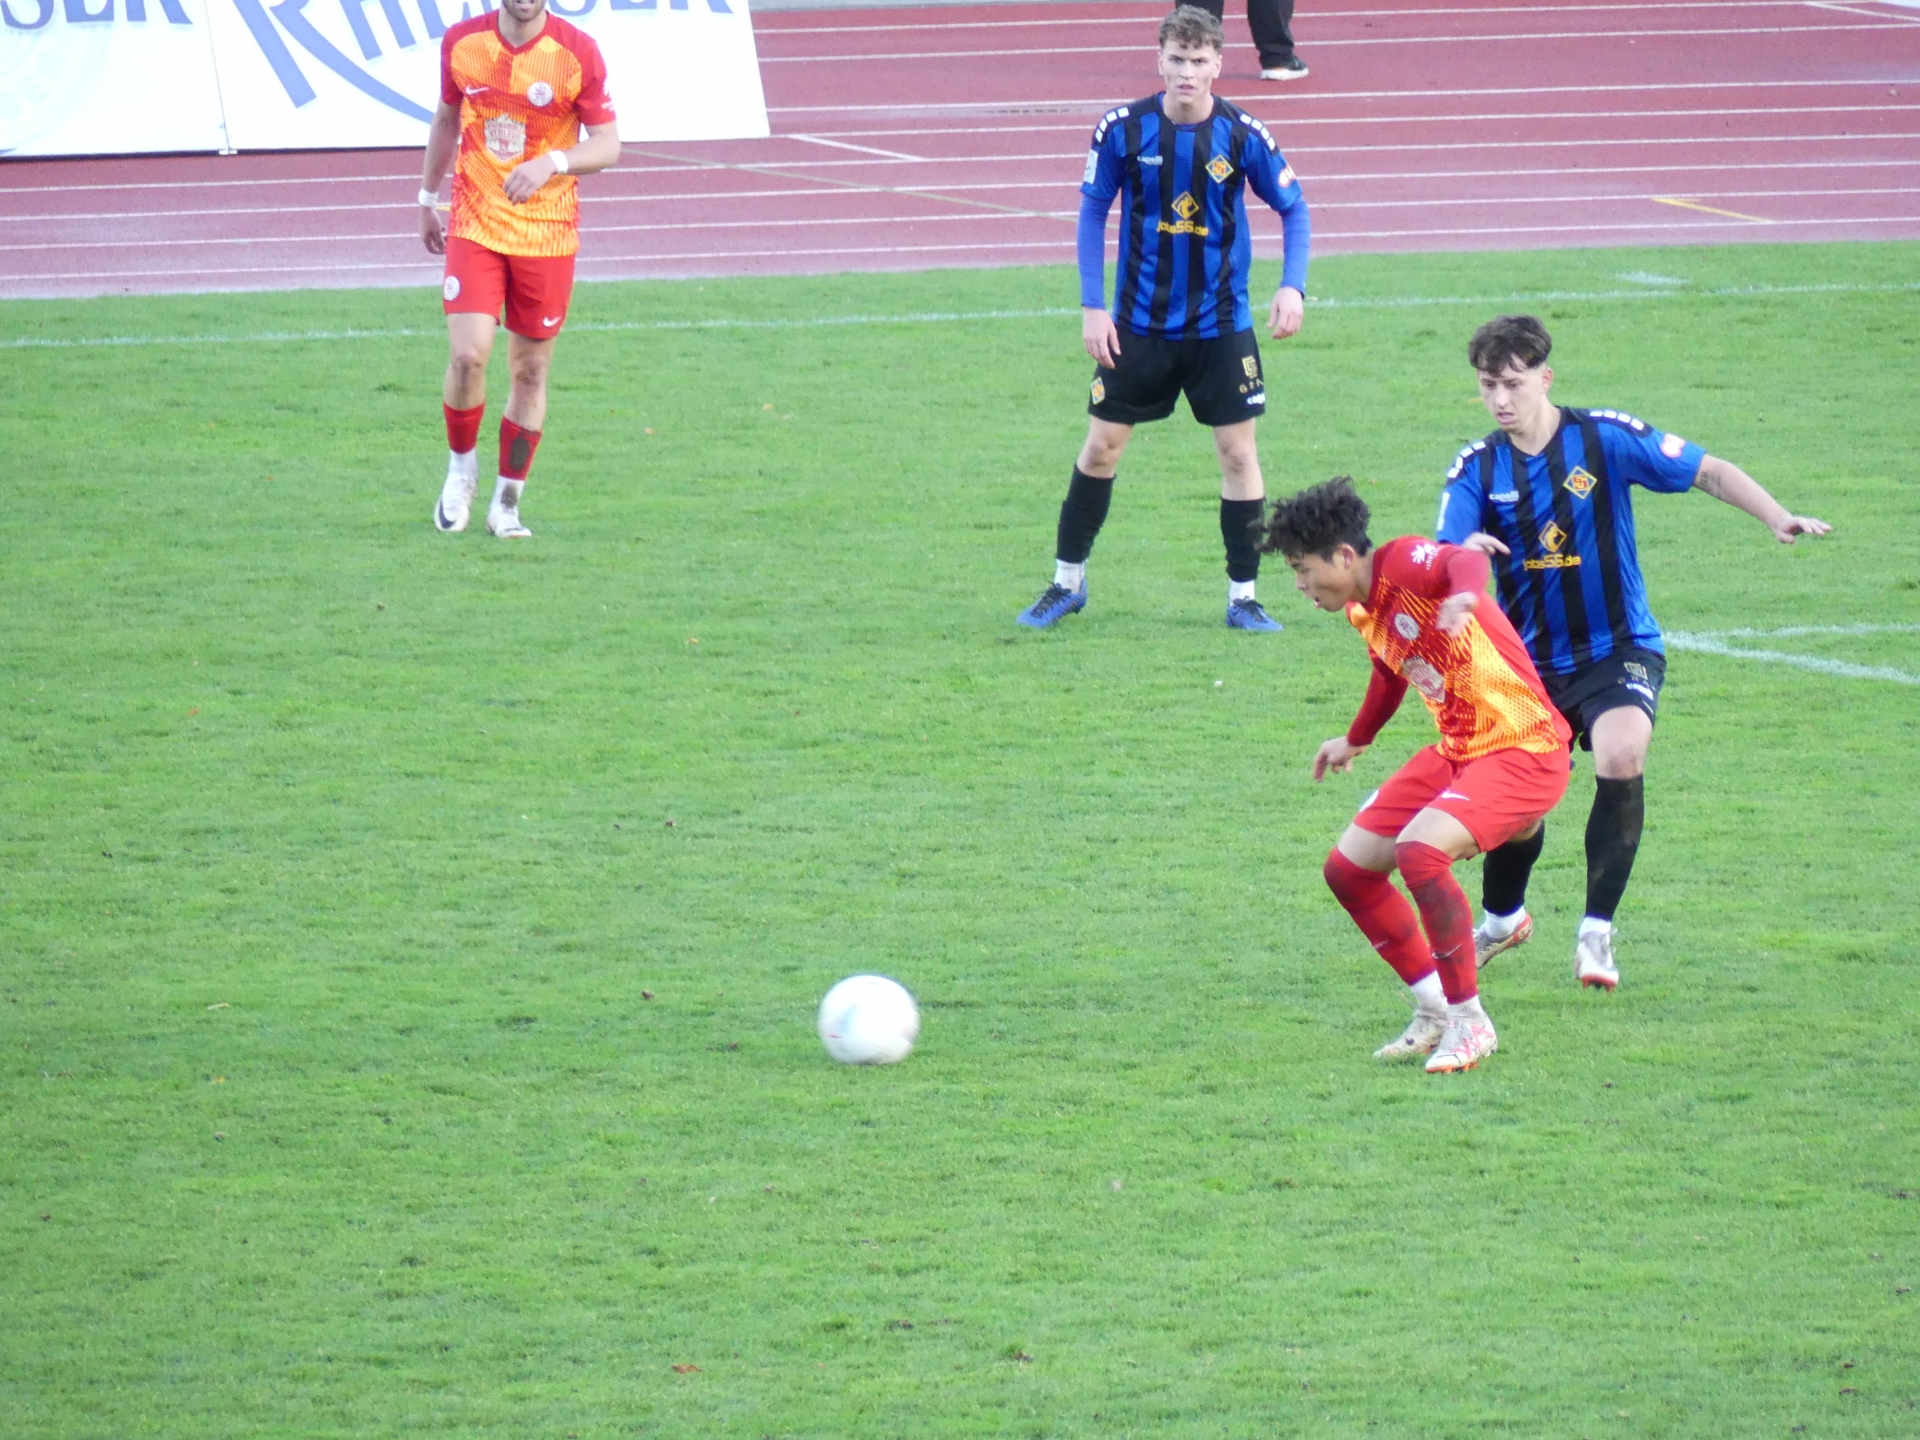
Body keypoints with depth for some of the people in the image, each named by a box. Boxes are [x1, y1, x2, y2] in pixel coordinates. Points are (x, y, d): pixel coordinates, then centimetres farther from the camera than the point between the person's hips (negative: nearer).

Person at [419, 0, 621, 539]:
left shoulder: (578, 53, -9)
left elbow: (608, 145, -6)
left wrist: (552, 163, -24)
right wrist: (428, 200, 22)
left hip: (548, 234, -1)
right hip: (474, 226, 1)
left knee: (530, 371, 5)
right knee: (467, 356, -14)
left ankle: (506, 505, 19)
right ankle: (461, 465, 14)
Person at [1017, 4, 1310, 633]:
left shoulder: (1242, 135, -11)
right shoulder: (1124, 130, -11)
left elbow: (1293, 206, 0)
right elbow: (1093, 211, -1)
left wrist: (1292, 286, -14)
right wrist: (1092, 306, -6)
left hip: (1220, 325, 0)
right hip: (1138, 323, 0)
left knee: (1238, 451, 0)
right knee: (1101, 445, 6)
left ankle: (1243, 597, 11)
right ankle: (1067, 581, 22)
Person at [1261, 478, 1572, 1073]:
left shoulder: (1403, 563, -18)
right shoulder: (1365, 611, 9)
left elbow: (1464, 560, -41)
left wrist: (1463, 595, -65)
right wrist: (1356, 740, 48)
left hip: (1524, 750, -10)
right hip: (1456, 751, 10)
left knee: (1418, 850, -30)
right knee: (1348, 868, 8)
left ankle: (1470, 1023, -15)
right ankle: (1435, 1011, 20)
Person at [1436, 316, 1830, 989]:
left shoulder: (1605, 439, -10)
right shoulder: (1477, 468, -3)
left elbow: (1709, 472, -7)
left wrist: (1777, 518, -23)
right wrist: (1463, 553, -38)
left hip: (1618, 650, -3)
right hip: (1530, 661, 3)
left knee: (1621, 759, -29)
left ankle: (1597, 931, -17)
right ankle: (1502, 918, 37)